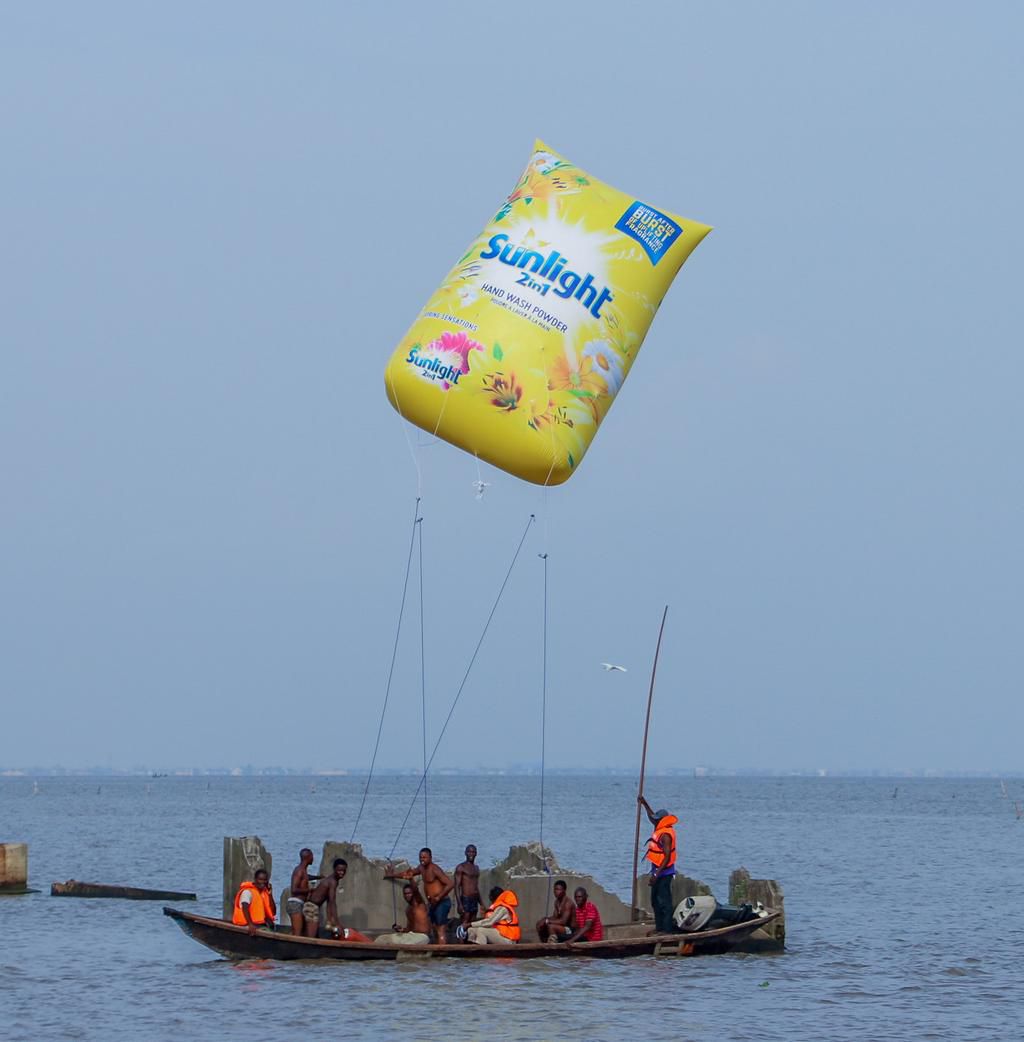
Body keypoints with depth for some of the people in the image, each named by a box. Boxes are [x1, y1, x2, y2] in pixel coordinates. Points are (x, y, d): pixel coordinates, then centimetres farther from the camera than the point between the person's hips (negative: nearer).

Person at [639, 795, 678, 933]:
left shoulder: (665, 835, -20)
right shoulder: (661, 830, 9)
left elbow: (667, 857, -24)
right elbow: (652, 818, 31)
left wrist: (656, 874, -27)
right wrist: (644, 804, 32)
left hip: (664, 872, -11)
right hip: (658, 871, 11)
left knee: (664, 901, -10)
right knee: (655, 901, 16)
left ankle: (667, 929, -10)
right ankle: (659, 927, 22)